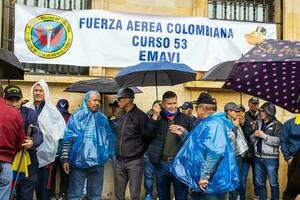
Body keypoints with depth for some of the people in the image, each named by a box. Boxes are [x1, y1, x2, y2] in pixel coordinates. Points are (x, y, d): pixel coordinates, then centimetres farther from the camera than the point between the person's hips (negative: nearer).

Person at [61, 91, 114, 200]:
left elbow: (108, 138, 15)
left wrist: (110, 154, 11)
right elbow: (68, 139, -6)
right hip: (79, 162, -4)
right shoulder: (77, 116, -4)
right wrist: (65, 158, -10)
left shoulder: (103, 118, 10)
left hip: (98, 162, 4)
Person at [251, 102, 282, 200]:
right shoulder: (258, 123, 10)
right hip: (258, 157, 5)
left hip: (271, 158, -5)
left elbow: (278, 141, -16)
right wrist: (254, 135, -7)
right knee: (260, 183, 14)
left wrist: (263, 135, -16)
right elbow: (252, 139, 13)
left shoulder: (277, 124, -5)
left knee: (273, 183, 6)